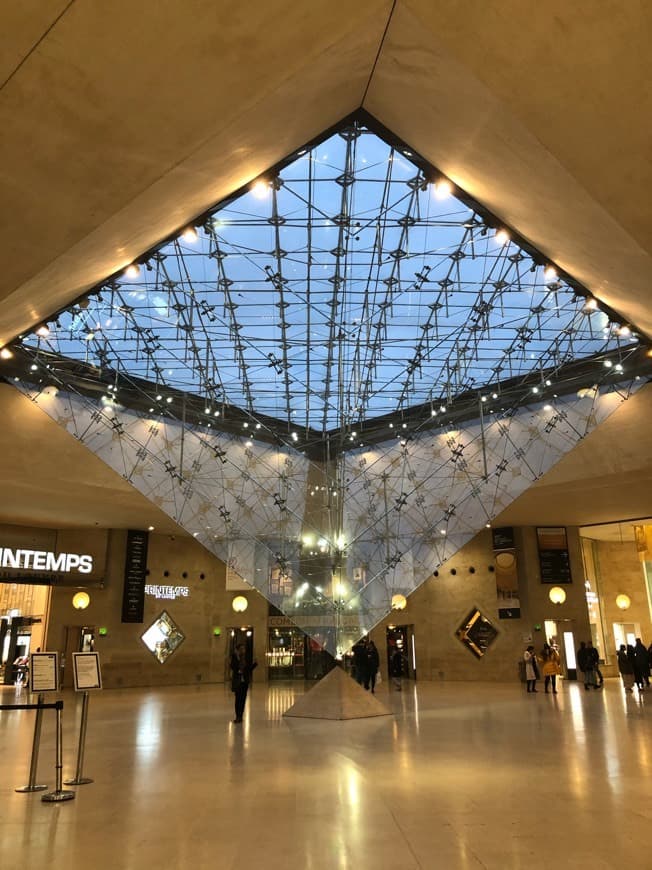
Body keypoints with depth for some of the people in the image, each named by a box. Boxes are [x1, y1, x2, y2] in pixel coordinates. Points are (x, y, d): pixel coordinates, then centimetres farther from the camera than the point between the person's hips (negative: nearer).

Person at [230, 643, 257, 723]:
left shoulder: (247, 658, 5)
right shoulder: (234, 658, -6)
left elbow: (250, 669, 7)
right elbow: (233, 667, -20)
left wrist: (254, 664, -8)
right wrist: (237, 658, -26)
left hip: (245, 681, 4)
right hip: (237, 681, -4)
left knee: (243, 698, 6)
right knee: (238, 698, -7)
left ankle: (240, 716, 14)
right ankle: (237, 716, 0)